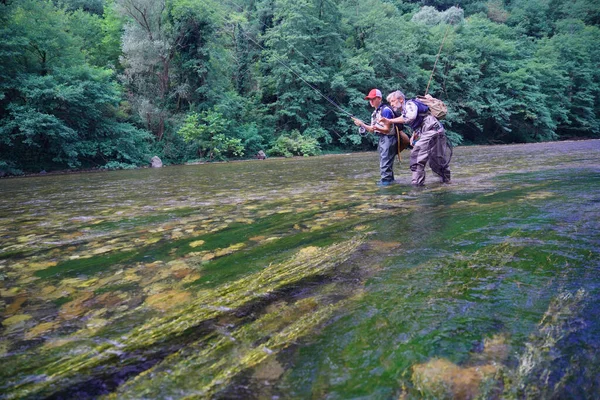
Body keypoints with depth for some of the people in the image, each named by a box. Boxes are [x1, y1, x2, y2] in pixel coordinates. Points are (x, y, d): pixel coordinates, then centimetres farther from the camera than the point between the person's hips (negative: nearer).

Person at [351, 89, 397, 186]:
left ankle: (386, 179, -5)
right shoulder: (375, 112, 12)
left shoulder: (386, 110, -16)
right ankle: (389, 178, 24)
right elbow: (372, 130, 14)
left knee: (385, 160, -10)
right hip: (381, 138, 10)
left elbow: (387, 129, -17)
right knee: (383, 159, 15)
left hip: (388, 138, -10)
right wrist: (361, 124, 4)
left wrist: (377, 128, -35)